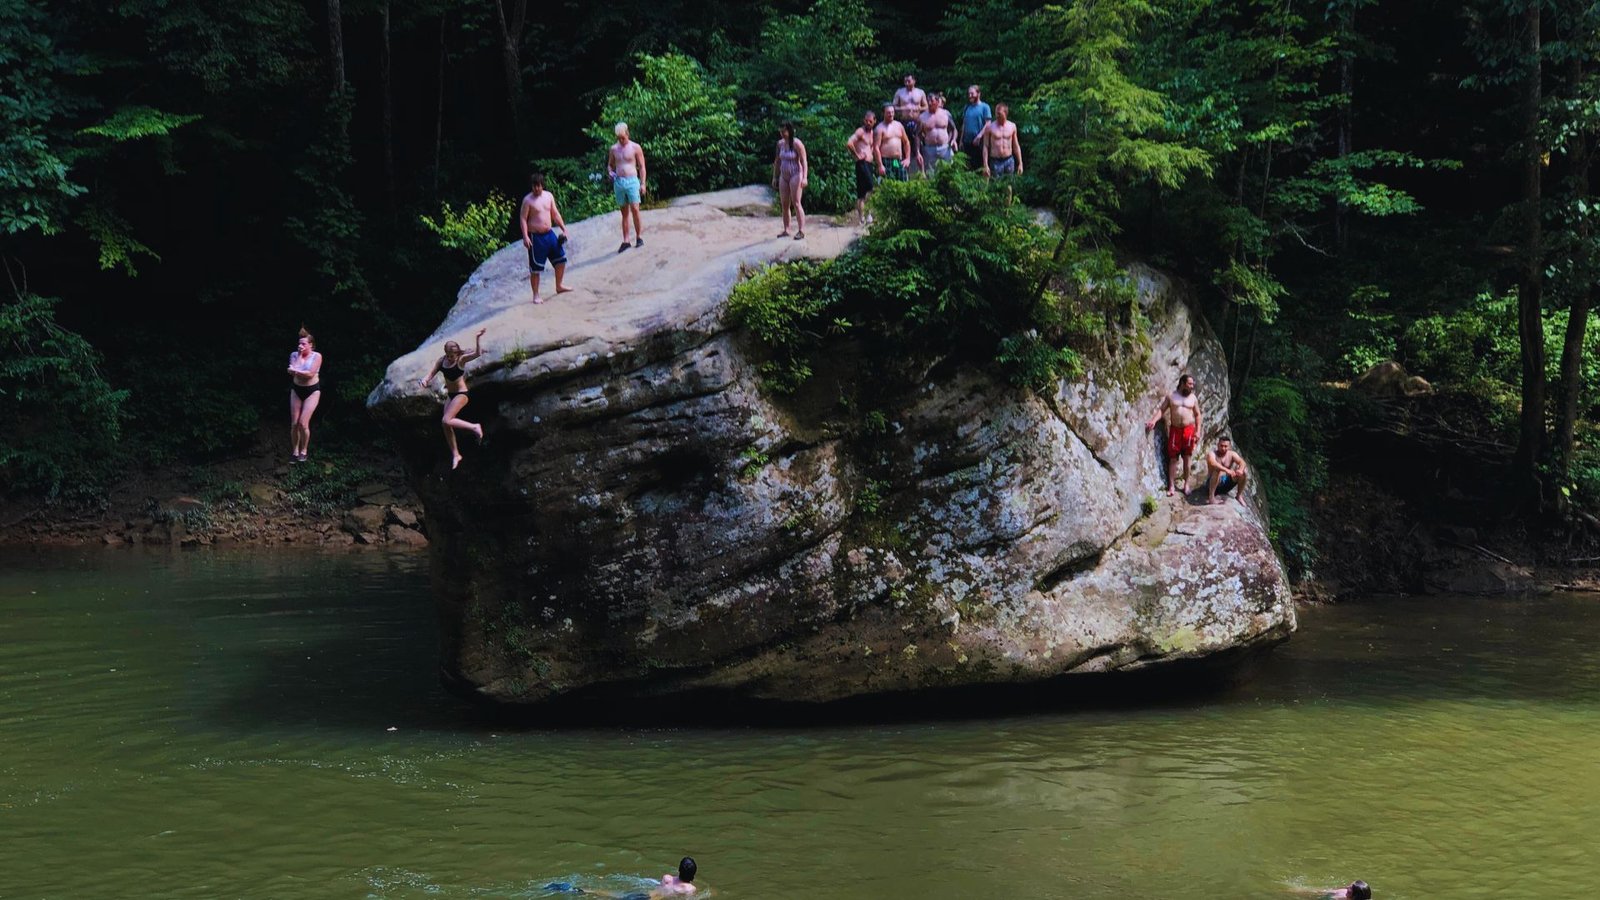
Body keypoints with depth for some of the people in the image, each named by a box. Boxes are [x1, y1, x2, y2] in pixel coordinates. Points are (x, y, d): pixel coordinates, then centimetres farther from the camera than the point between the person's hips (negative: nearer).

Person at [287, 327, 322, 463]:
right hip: (297, 390, 4)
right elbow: (293, 371, -16)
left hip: (312, 391, -4)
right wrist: (299, 355, -14)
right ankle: (294, 451, 15)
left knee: (303, 423, -12)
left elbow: (310, 374, -20)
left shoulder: (316, 356, -10)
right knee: (294, 424, 2)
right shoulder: (294, 355, 0)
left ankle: (303, 451, 7)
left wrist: (296, 371, -20)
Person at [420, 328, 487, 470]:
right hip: (451, 394, 7)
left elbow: (478, 353, -32)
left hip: (461, 394, -7)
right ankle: (455, 454, 22)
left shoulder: (461, 360, -18)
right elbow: (432, 373, -2)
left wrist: (478, 338, -44)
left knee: (446, 421, -20)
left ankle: (474, 427, -5)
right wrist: (425, 380, -23)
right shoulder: (442, 360, -1)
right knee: (446, 425, 9)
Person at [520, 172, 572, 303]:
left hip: (549, 233, 6)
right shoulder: (528, 200, -10)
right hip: (536, 237, -6)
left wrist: (564, 229, 12)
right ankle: (536, 295, 8)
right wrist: (525, 237, -21)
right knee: (535, 268, -2)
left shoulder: (549, 196, 6)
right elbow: (523, 219, -12)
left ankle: (559, 286, 30)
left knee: (561, 259, 10)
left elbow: (555, 214, 15)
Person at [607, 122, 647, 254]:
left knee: (634, 209, -14)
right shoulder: (613, 149, 10)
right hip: (618, 182, 3)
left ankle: (639, 236, -1)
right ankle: (625, 241, 8)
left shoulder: (635, 148, 0)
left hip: (632, 181, -3)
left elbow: (642, 167, 1)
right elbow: (610, 165, 20)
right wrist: (610, 172, -3)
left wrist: (643, 184, -6)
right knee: (624, 212, 6)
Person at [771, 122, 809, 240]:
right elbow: (777, 161, 17)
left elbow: (803, 161, -15)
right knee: (784, 204, 6)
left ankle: (801, 231, -10)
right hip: (784, 176, 7)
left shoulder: (796, 144, -12)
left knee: (796, 203, -11)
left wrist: (804, 177, -23)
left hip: (795, 175, -7)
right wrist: (775, 177, 16)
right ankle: (786, 230, 12)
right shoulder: (780, 143, 7)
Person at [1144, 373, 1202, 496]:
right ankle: (1171, 487, 0)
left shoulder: (1193, 398, 7)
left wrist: (1198, 431, 1)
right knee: (1173, 458, -1)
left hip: (1189, 430, 1)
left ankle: (1186, 484, 16)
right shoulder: (1171, 396, 3)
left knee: (1186, 458, 5)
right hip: (1175, 430, -1)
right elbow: (1161, 410, 0)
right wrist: (1153, 420, -17)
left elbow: (1197, 415, 10)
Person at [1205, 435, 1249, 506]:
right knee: (1217, 471, -36)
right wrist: (1226, 470, -47)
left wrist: (1240, 470, -38)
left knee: (1243, 474, -12)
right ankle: (1211, 497, -32)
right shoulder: (1212, 453, -13)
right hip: (1212, 483, -5)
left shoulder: (1232, 454, 1)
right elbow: (1213, 463, -35)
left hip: (1226, 483, 5)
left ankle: (1239, 496, 4)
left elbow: (1242, 462, -14)